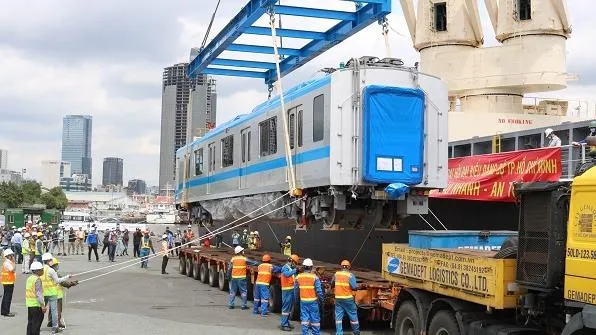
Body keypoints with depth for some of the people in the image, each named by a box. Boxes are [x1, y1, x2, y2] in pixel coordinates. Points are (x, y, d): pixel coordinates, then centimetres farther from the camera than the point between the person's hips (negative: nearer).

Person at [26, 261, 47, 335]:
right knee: (36, 323, -3)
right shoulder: (37, 280, -17)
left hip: (29, 304, 9)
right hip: (36, 304, -9)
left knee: (30, 323, 15)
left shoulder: (29, 278, 12)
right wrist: (42, 305, -20)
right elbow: (38, 294, -21)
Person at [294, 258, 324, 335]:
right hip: (313, 301, -3)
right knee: (315, 319, 7)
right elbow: (319, 291, -11)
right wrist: (321, 299, 4)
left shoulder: (298, 277, -1)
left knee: (304, 318, 7)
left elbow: (296, 291, 7)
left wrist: (296, 298, 21)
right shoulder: (315, 277, -12)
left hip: (303, 301, 3)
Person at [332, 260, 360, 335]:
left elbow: (332, 284, 13)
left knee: (338, 317, 7)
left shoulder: (336, 274, 2)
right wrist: (357, 287, 5)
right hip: (348, 299, -3)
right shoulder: (350, 275, -10)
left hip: (338, 298, 3)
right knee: (353, 315, 12)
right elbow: (354, 287, -16)